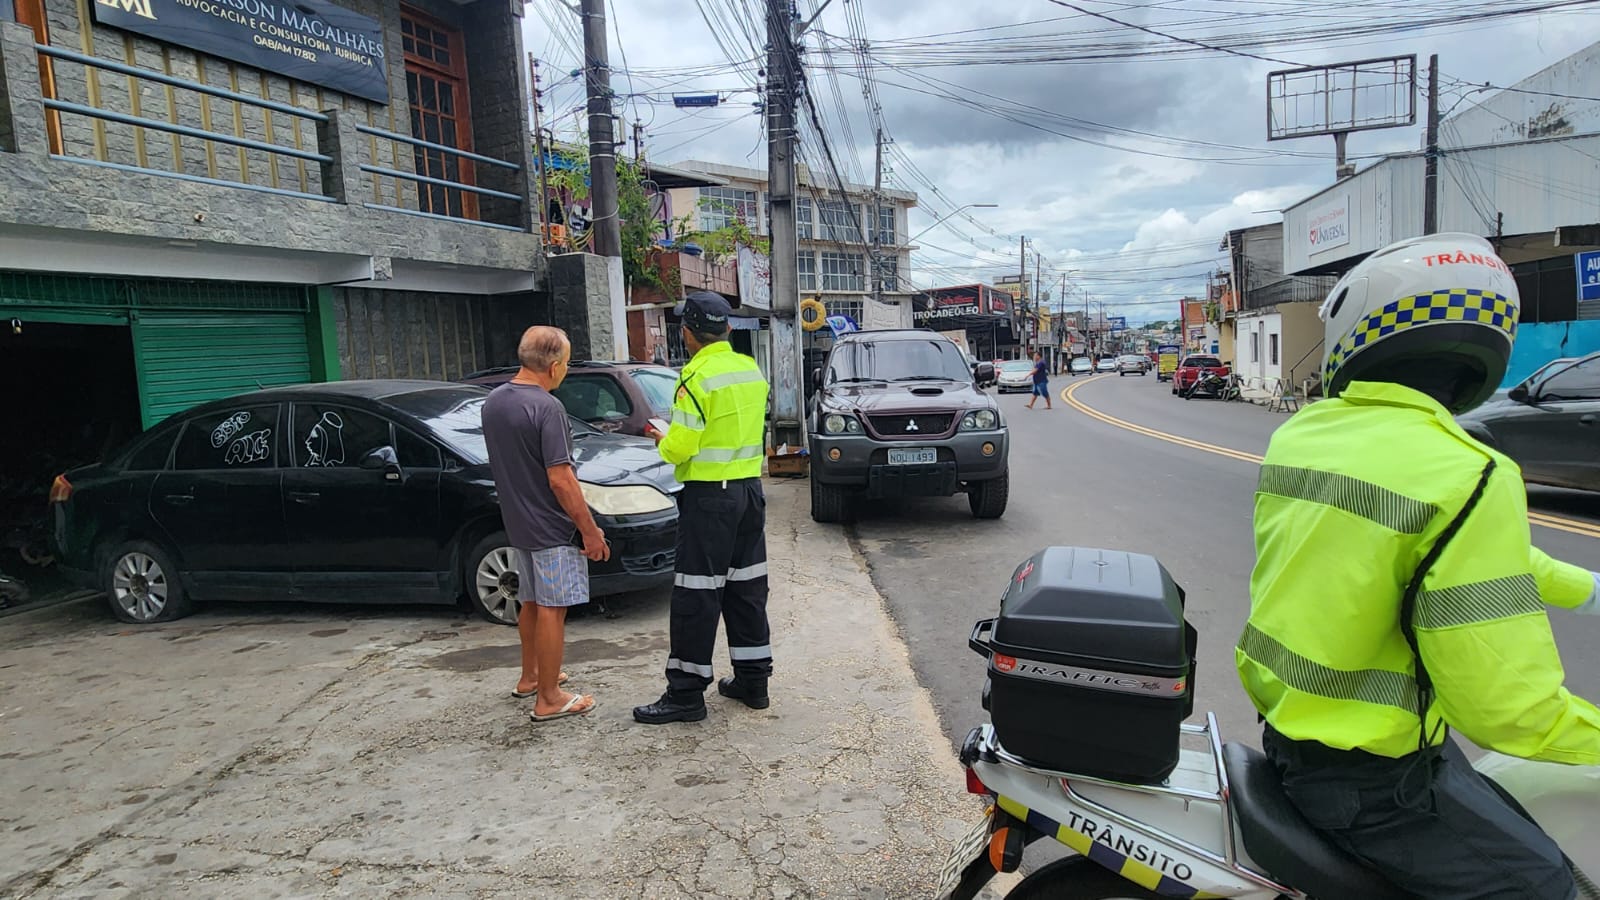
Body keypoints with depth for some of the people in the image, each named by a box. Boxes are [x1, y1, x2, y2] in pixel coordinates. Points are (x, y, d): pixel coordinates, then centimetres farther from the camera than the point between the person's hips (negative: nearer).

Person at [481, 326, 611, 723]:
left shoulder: (492, 401, 5)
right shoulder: (547, 408, -22)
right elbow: (560, 480, -23)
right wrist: (590, 530, -16)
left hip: (516, 523, 8)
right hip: (550, 527, -8)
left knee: (530, 601, 21)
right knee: (551, 609, 0)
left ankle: (530, 677, 35)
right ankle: (548, 699, 8)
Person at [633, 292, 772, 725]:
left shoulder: (698, 378, -16)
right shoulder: (752, 371, 8)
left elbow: (680, 447, -19)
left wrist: (663, 440, 4)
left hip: (709, 497, -8)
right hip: (750, 489, 8)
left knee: (696, 595, -1)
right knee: (747, 587, 14)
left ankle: (686, 693, 6)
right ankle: (753, 680, 23)